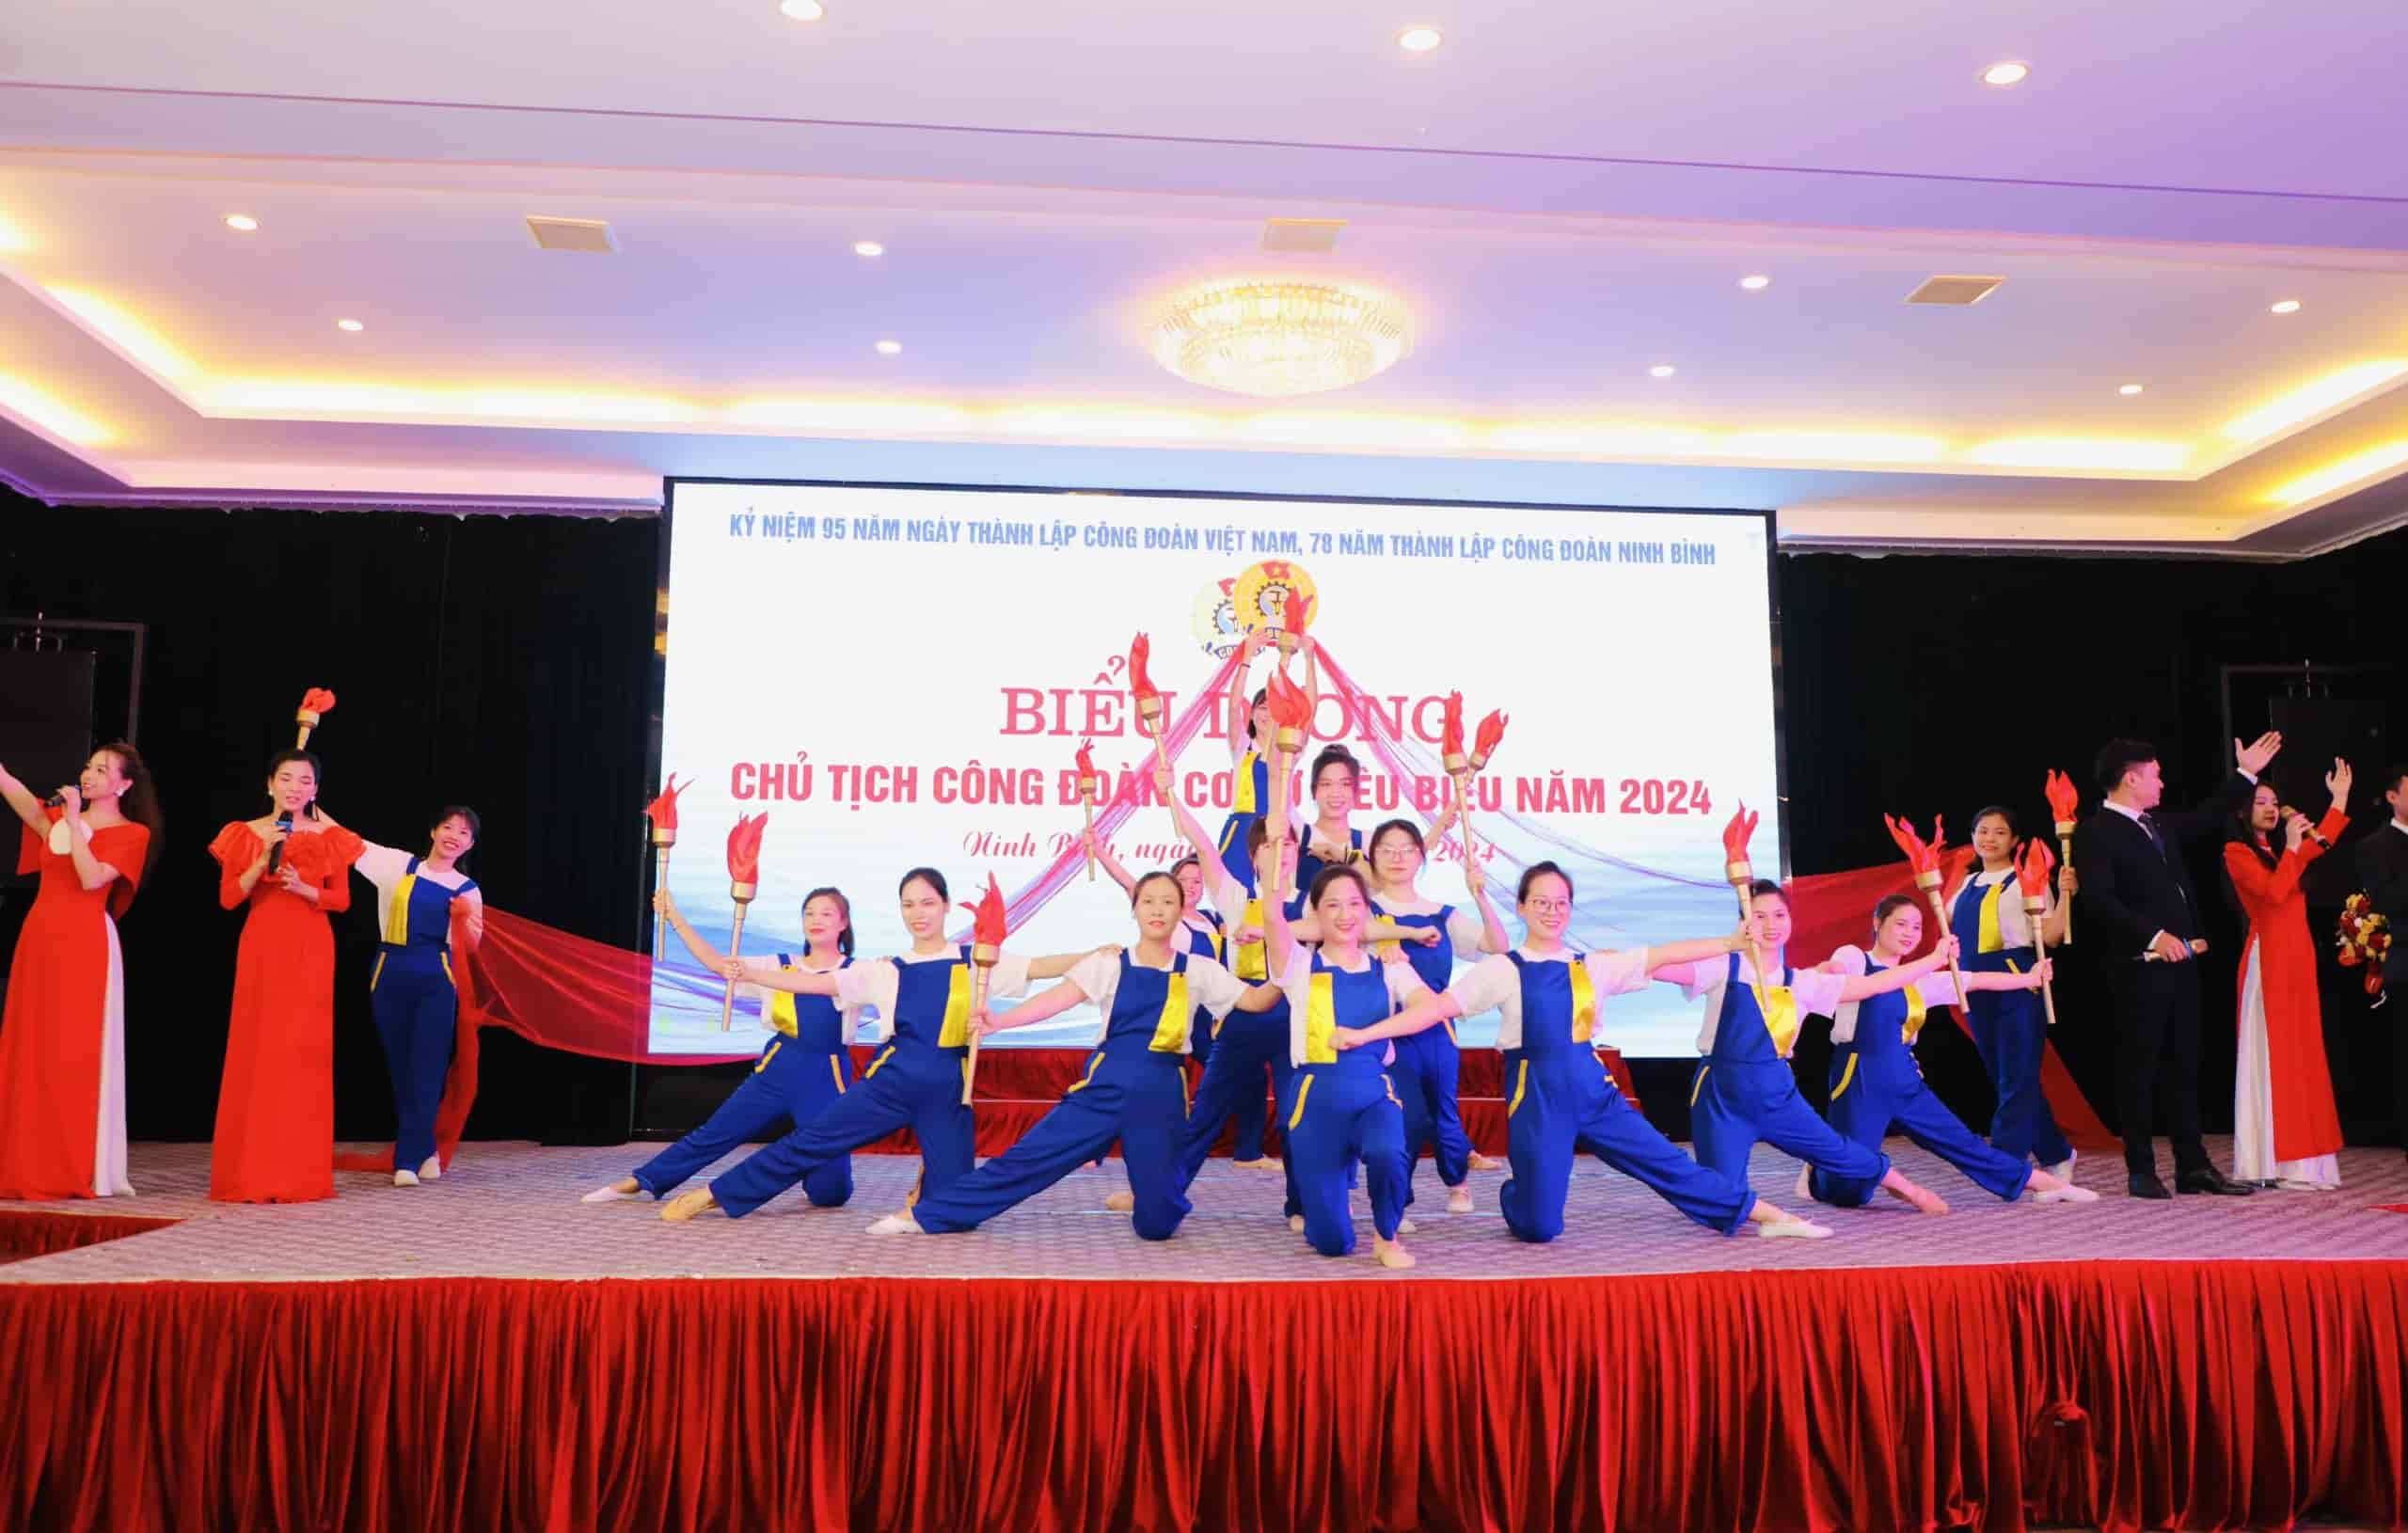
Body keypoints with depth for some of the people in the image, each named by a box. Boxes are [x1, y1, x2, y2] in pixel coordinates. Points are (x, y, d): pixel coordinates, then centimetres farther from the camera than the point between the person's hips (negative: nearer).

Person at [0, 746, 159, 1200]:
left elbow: (92, 878, -15)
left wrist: (74, 823, -12)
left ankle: (79, 1171, -1)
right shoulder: (60, 817, 15)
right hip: (39, 939, 6)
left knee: (76, 1054, -5)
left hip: (84, 945, -6)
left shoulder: (131, 832, -1)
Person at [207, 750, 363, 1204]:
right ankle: (251, 1174, 4)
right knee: (256, 1052, -2)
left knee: (304, 1053, -3)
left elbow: (341, 900, 5)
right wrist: (264, 861, -13)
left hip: (310, 953, 0)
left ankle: (301, 1174, 3)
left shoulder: (330, 838, 5)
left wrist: (303, 888, -13)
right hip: (261, 950, 0)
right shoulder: (246, 834, 5)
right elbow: (228, 898, 0)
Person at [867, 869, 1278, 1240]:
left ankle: (1147, 1192, 34)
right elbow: (1055, 1000, -9)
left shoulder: (1198, 970, 4)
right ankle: (925, 1214, 5)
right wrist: (997, 1022, -20)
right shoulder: (1109, 964, 2)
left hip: (1161, 1095, 0)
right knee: (1028, 1155, -6)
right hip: (1106, 1087, 0)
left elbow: (1255, 1000, 2)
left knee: (1157, 1225, -2)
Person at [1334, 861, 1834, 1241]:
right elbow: (1437, 1007, -13)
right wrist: (1363, 1034, -22)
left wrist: (1732, 942, 7)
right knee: (1537, 1225, -3)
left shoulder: (1591, 966, 8)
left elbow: (1663, 955, 9)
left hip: (1593, 1086, 3)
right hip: (1537, 1095, -3)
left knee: (1664, 1161, 5)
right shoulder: (1502, 970, -6)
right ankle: (1513, 1197, 32)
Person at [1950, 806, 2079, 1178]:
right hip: (1978, 988, 7)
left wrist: (2065, 895, -21)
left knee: (2016, 1079, -7)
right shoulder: (1969, 885, 15)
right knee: (2005, 1079, 13)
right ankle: (2056, 1154, 27)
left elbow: (2051, 936, -11)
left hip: (2017, 984, -7)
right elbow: (1951, 924, 27)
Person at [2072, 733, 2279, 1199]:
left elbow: (2206, 819, 33)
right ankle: (2141, 1171, 6)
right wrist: (2153, 936, -23)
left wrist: (2246, 774, 34)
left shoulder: (2159, 824, 15)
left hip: (2179, 963, 8)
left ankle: (2193, 1166, 18)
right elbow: (2099, 901, -19)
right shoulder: (2095, 832, -11)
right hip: (2138, 968, -8)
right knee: (2139, 1069, -1)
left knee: (2183, 1067, 11)